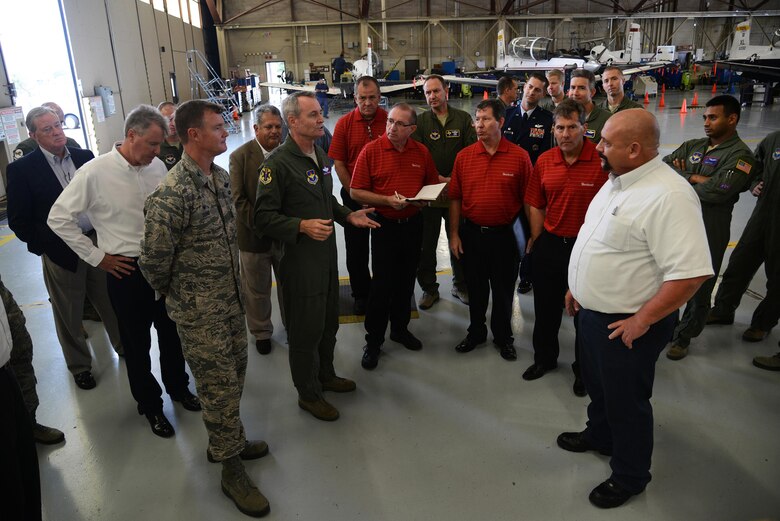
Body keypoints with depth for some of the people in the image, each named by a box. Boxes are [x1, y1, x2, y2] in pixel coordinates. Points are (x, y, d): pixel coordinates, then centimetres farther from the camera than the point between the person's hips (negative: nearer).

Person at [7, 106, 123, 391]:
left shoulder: (85, 157, 3)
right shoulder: (22, 169, -7)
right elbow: (19, 221, -6)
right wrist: (44, 247, -11)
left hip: (98, 244, 3)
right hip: (60, 251, -3)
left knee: (111, 303, 15)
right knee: (69, 314, 12)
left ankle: (124, 347, 37)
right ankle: (79, 365, 32)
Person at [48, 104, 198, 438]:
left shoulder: (158, 167, -2)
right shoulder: (95, 172, -14)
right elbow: (59, 218, -8)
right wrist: (97, 257, -7)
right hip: (127, 270, -4)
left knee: (171, 331, 18)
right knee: (137, 342, 13)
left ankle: (178, 387, 42)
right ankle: (149, 404, 33)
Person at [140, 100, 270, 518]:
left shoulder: (221, 177, 4)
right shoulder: (172, 193, -24)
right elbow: (153, 259, -18)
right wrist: (175, 294, -1)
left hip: (231, 299, 8)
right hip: (199, 311, -7)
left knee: (235, 374, 20)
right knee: (219, 387, 5)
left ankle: (226, 440, 42)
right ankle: (231, 470, 23)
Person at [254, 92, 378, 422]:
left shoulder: (320, 156, 11)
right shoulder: (278, 164, -18)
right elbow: (264, 217, -19)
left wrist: (348, 216, 7)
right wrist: (302, 226, -30)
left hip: (327, 254, 8)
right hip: (299, 260, -8)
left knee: (329, 322, 21)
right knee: (306, 330, 5)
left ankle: (325, 375, 42)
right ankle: (308, 394, 25)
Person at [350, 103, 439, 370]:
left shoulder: (422, 152, 2)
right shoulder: (371, 150, -9)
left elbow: (433, 185, 13)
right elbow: (355, 192, -10)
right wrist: (387, 200, -20)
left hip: (413, 224, 4)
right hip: (385, 225, -4)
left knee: (406, 281, 15)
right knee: (382, 284, 0)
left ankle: (400, 328, 34)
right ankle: (373, 340, 14)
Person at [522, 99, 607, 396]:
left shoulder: (603, 161, -15)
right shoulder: (544, 162, 0)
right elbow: (536, 205, 7)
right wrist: (536, 240, 5)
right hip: (550, 245, 4)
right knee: (545, 307, 18)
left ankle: (584, 369, 33)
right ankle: (544, 358, 41)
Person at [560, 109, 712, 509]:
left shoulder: (668, 197, -28)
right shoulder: (617, 181, 3)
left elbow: (691, 273, -30)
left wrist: (641, 321, -23)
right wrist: (577, 286, 16)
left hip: (626, 325, -8)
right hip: (591, 312, 8)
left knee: (625, 401, 12)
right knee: (597, 386, 27)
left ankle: (630, 476, 35)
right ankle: (599, 436, 52)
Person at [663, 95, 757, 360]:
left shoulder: (740, 155, -9)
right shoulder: (692, 146, 10)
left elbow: (717, 192, -22)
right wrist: (695, 178, -14)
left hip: (710, 229, -6)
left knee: (699, 287, 6)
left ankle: (683, 336, 23)